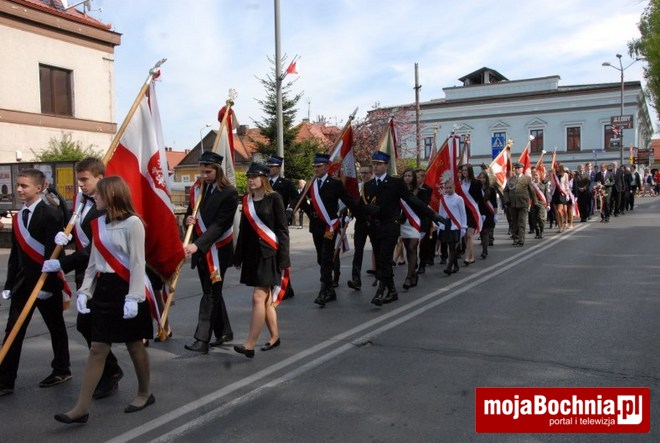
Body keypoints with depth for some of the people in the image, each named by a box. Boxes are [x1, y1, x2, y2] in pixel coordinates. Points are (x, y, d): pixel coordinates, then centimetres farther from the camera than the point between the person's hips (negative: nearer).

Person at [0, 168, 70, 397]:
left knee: (56, 328, 10)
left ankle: (62, 370, 26)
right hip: (23, 282, 7)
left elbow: (54, 252, -19)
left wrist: (46, 284, -20)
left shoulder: (50, 215, -14)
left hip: (46, 283, -7)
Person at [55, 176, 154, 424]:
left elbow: (137, 263, -15)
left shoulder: (132, 223, -13)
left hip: (126, 290, -6)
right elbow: (93, 262, 14)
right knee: (97, 349, 5)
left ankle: (144, 393, 28)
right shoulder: (98, 224, 9)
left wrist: (133, 298, -19)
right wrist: (84, 291, 7)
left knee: (135, 345, 8)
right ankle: (82, 408, 7)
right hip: (103, 289, 6)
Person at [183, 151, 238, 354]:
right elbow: (191, 213, 17)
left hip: (217, 250, -7)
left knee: (211, 294, -5)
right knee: (212, 292, 15)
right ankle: (224, 332, 28)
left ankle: (202, 340, -2)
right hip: (200, 249, 7)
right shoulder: (197, 189, 7)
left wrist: (197, 245, -26)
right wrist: (188, 219, -9)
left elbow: (220, 224, -19)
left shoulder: (229, 193, -13)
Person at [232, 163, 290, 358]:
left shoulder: (274, 198, -7)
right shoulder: (247, 200, 10)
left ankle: (250, 345, -10)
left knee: (258, 297, -11)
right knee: (266, 298, 13)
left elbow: (282, 228, -8)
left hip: (269, 253, -6)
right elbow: (243, 230, 15)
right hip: (252, 253, 6)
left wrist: (283, 258, -12)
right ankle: (275, 336, 26)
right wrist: (239, 257, 15)